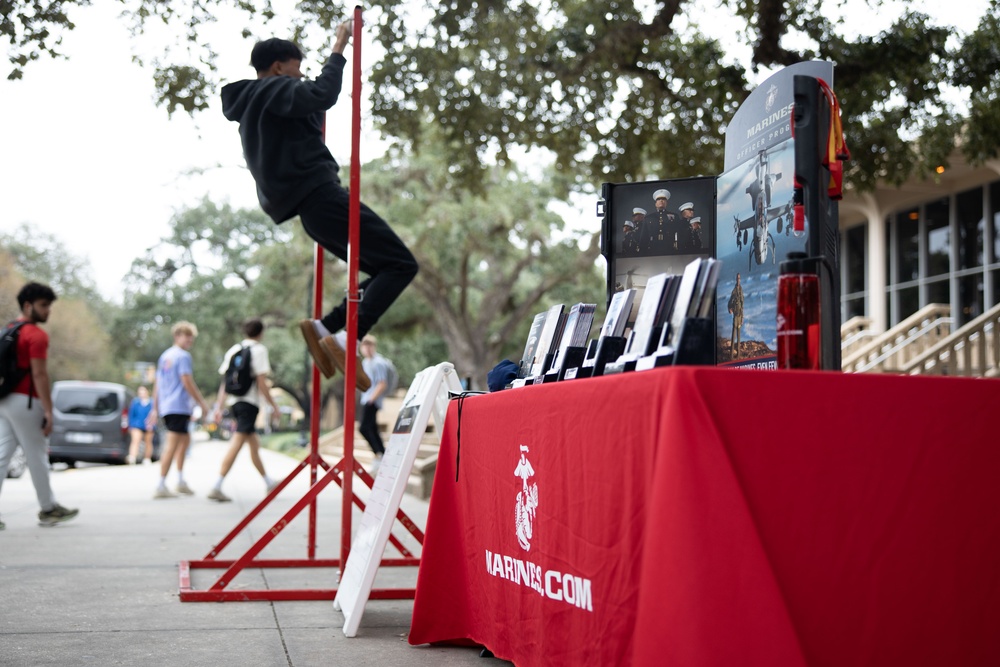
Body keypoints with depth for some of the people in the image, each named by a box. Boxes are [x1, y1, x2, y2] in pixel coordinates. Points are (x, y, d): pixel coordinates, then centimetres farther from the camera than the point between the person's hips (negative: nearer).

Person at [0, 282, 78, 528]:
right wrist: (48, 411, -16)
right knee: (36, 457, 3)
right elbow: (39, 375, -17)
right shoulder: (36, 335, -11)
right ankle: (48, 509, 14)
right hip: (24, 402, -8)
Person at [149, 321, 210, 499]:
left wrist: (155, 409, 21)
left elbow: (157, 384, 19)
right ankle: (161, 487, -11)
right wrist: (202, 403, -9)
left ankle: (181, 481, 19)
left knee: (185, 439, 21)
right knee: (172, 446, -9)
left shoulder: (164, 356, 18)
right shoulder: (183, 356, -8)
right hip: (179, 407, -9)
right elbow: (187, 382, -15)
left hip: (165, 407, 9)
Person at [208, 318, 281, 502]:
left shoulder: (233, 349, 14)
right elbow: (261, 382, -11)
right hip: (249, 402, -8)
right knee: (236, 444, -12)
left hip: (233, 402, 8)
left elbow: (224, 381, 11)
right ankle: (217, 487, -20)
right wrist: (274, 406, -6)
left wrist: (219, 406, 12)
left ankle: (268, 482, 31)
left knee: (254, 442, 19)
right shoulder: (259, 349, -5)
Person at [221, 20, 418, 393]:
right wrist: (338, 53, -12)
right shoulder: (274, 90, -2)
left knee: (387, 270, 12)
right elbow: (321, 96, -21)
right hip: (320, 194, -10)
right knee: (400, 264, -13)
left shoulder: (251, 108, 25)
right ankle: (347, 339, -26)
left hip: (308, 208, 10)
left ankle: (325, 327, 1)